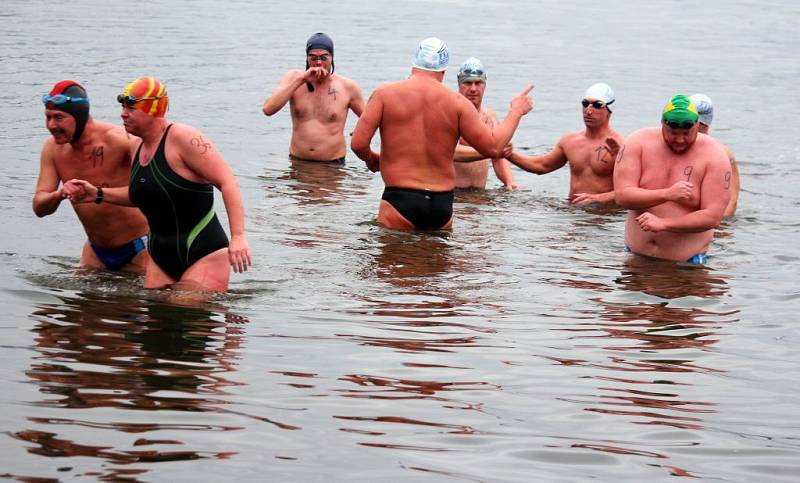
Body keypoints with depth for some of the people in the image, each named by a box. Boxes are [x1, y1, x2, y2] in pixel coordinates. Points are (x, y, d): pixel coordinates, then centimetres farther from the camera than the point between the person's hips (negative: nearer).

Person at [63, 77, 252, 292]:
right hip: (161, 257, 8)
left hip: (203, 256, -8)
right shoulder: (141, 148, 11)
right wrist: (98, 194, 16)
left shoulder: (182, 138, -15)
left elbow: (228, 183, -20)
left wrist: (238, 236, -29)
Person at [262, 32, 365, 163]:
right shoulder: (294, 78, 4)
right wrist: (301, 80, -13)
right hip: (297, 163, 2)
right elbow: (268, 109, -10)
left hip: (332, 166, -2)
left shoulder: (347, 87, 0)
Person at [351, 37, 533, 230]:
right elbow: (493, 148, 3)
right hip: (443, 205, 2)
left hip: (399, 200, -2)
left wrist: (371, 159, 20)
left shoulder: (385, 94, 1)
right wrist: (516, 111, 18)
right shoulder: (457, 102, 3)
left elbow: (358, 144, -4)